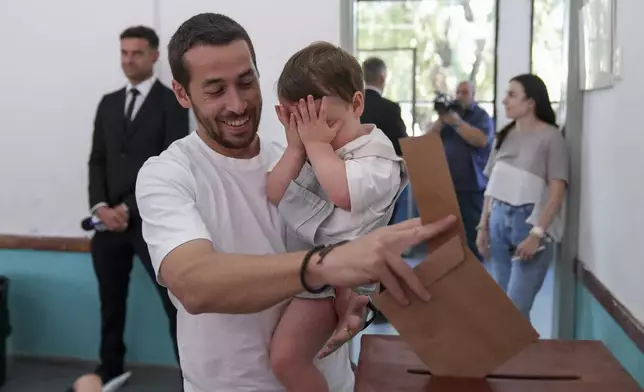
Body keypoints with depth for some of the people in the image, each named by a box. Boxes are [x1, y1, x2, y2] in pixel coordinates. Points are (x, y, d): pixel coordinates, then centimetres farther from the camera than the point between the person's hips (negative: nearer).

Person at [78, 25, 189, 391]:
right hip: (110, 219, 5)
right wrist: (101, 207, -5)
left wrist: (129, 208, -13)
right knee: (112, 300, 14)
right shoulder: (109, 103, 16)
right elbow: (97, 160, 12)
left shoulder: (172, 103, -1)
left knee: (176, 301, -4)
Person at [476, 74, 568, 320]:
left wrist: (537, 233, -18)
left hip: (529, 220, -6)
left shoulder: (550, 137, -5)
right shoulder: (505, 136, 13)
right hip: (499, 219, 6)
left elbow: (557, 191, -11)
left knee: (516, 307, -9)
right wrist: (483, 226, 9)